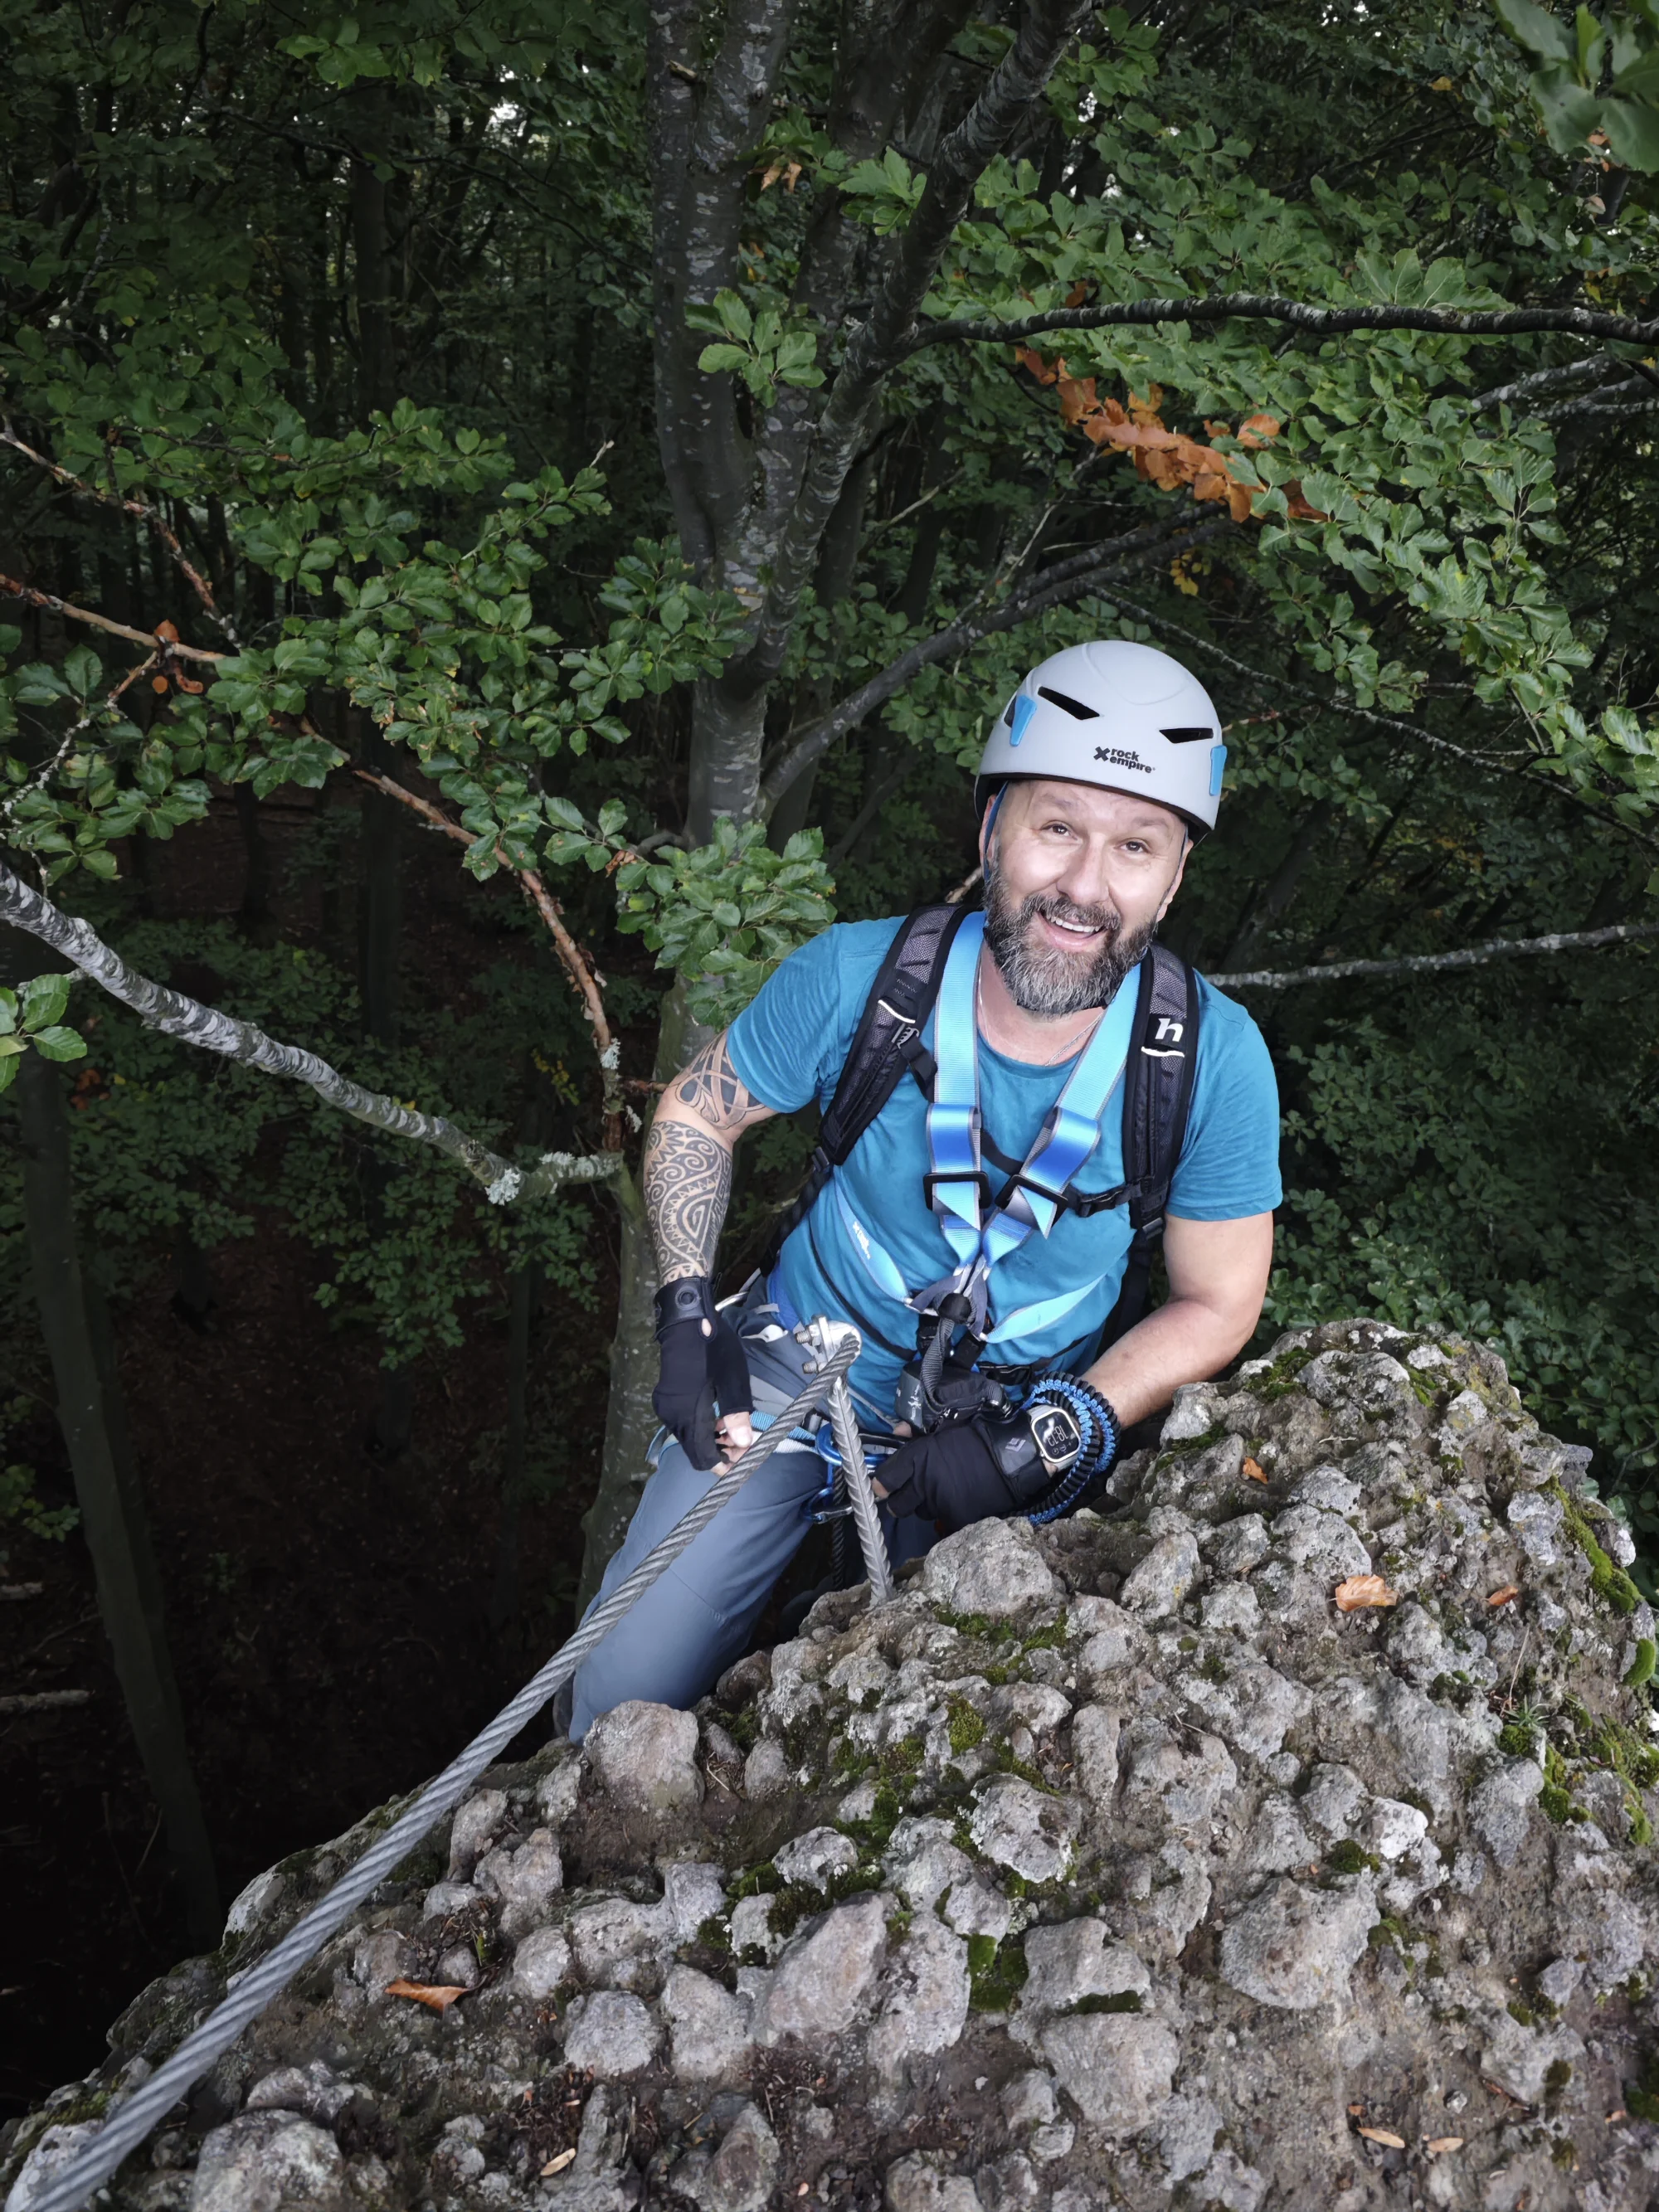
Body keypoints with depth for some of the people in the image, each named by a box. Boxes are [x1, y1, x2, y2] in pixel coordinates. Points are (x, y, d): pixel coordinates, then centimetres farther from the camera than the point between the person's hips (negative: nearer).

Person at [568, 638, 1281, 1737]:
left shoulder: (1216, 1059, -24)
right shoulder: (860, 975, -23)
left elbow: (1216, 1305, -10)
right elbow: (697, 1112, -5)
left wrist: (1057, 1434, -22)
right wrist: (688, 1316, -15)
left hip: (1020, 1401, 1)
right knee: (630, 1691, -5)